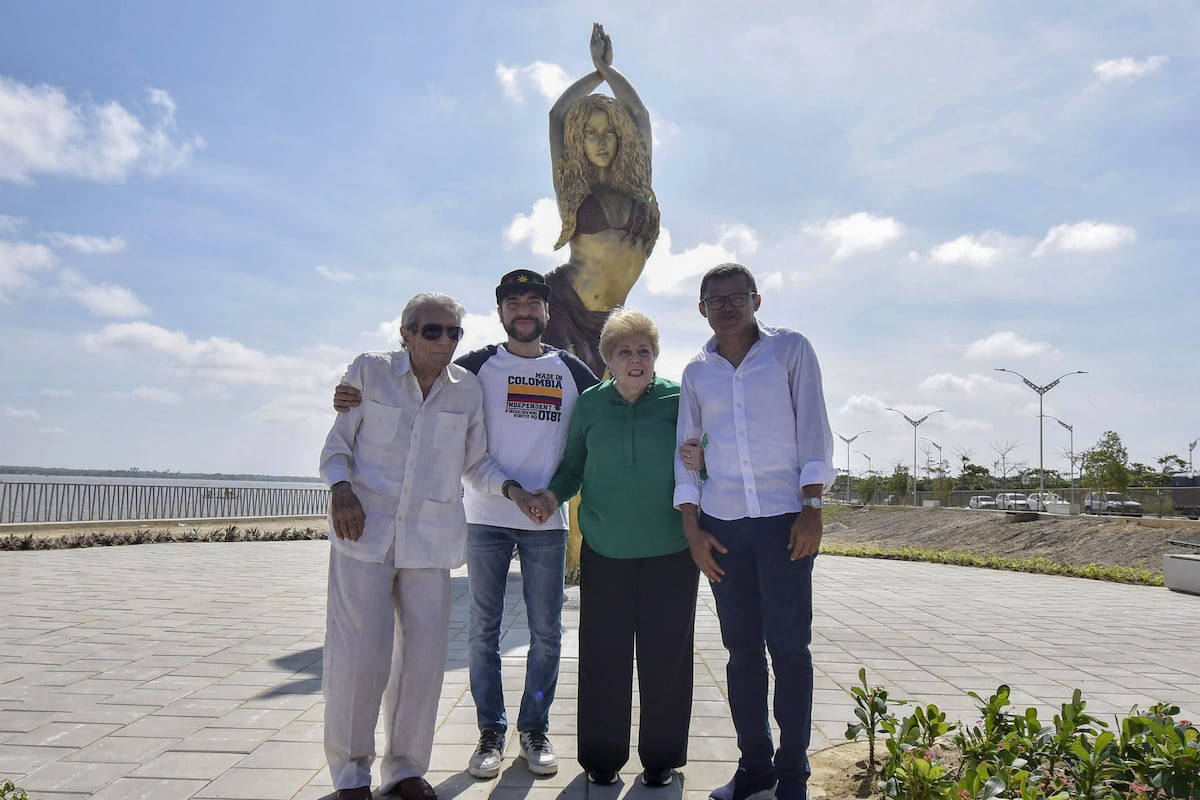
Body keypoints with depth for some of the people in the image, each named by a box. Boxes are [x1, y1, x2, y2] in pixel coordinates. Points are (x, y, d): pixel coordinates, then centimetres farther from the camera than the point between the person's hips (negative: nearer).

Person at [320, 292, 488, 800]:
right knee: (359, 654, -4)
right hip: (365, 531, -2)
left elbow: (475, 459, 13)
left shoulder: (468, 389, 5)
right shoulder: (369, 371, 0)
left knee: (425, 655, 4)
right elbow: (337, 443, 3)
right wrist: (341, 488, -15)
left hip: (430, 540, 3)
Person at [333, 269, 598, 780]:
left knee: (545, 632, 7)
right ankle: (491, 731, 21)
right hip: (486, 517, -1)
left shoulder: (571, 370, 9)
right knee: (484, 630, 6)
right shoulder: (479, 365, 4)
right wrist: (357, 396, -17)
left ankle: (535, 728, 23)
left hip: (547, 522, 1)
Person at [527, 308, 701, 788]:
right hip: (604, 550, 1)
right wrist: (554, 494, -6)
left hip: (670, 550, -1)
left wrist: (701, 460, -18)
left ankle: (662, 756, 23)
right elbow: (573, 465, 13)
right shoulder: (589, 403, 6)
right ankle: (602, 755, 23)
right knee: (602, 654, 7)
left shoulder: (680, 399, 0)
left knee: (665, 654, 6)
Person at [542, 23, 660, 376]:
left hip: (606, 321, 4)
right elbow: (557, 115, 9)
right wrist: (597, 71, 21)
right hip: (561, 306, -3)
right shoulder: (572, 187, 6)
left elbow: (640, 116, 14)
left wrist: (607, 67, 23)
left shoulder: (636, 186, 12)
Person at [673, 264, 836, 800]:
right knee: (742, 649, 9)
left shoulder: (790, 349, 3)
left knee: (788, 646, -1)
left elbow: (813, 430, -1)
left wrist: (812, 507, -8)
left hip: (785, 519, -3)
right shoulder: (696, 372, 11)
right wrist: (692, 527, 4)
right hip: (722, 525, 3)